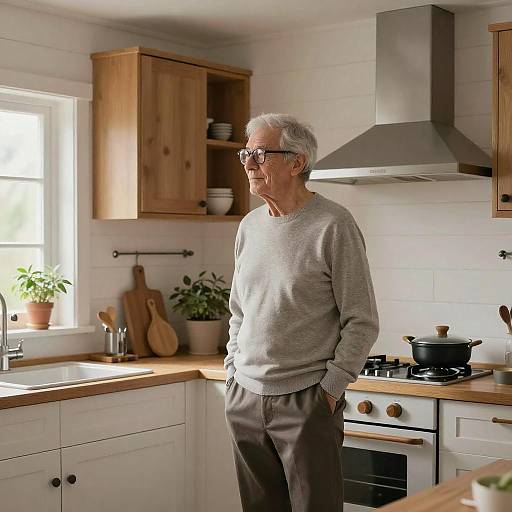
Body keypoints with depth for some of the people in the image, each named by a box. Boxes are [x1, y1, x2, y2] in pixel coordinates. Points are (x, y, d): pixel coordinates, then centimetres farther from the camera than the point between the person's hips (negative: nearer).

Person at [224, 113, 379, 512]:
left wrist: (331, 387, -11)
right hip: (245, 398, 6)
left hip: (306, 401, -6)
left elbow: (362, 322, -9)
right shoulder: (250, 225, 10)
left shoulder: (333, 225, -9)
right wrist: (233, 371, 12)